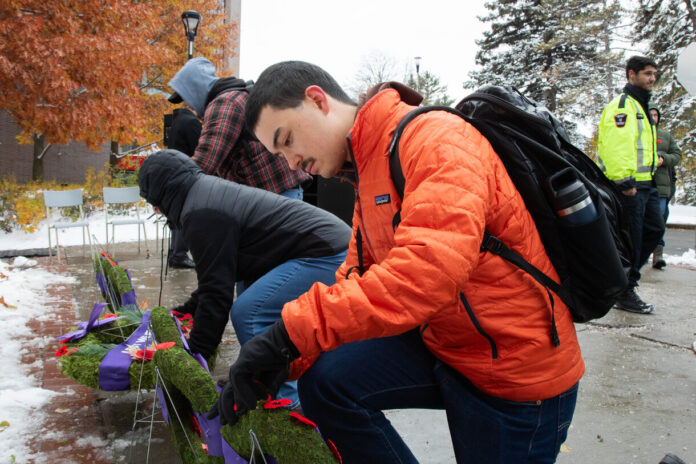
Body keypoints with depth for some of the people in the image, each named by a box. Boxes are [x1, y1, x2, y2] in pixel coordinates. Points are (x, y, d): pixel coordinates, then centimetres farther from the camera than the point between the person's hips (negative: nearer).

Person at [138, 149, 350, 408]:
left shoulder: (201, 214, -14)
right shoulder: (211, 191, 20)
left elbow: (216, 289, -15)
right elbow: (219, 275, 29)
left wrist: (196, 354, -5)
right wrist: (187, 311, 35)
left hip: (325, 257, -11)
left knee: (247, 314, -15)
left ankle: (287, 404, -5)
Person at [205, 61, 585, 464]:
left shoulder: (436, 138, -22)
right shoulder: (367, 173, 9)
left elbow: (430, 267, -37)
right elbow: (356, 279, 7)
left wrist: (293, 333, -35)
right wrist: (283, 360, -6)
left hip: (518, 371, -7)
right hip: (443, 344, 8)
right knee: (324, 382, -6)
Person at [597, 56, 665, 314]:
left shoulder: (641, 107, 22)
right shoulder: (621, 105, -12)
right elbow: (616, 146, -23)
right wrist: (624, 181, -27)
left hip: (645, 184, 10)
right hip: (629, 186, -10)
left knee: (655, 229, 15)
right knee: (630, 239, -4)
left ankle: (625, 275, 27)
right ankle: (624, 294, 7)